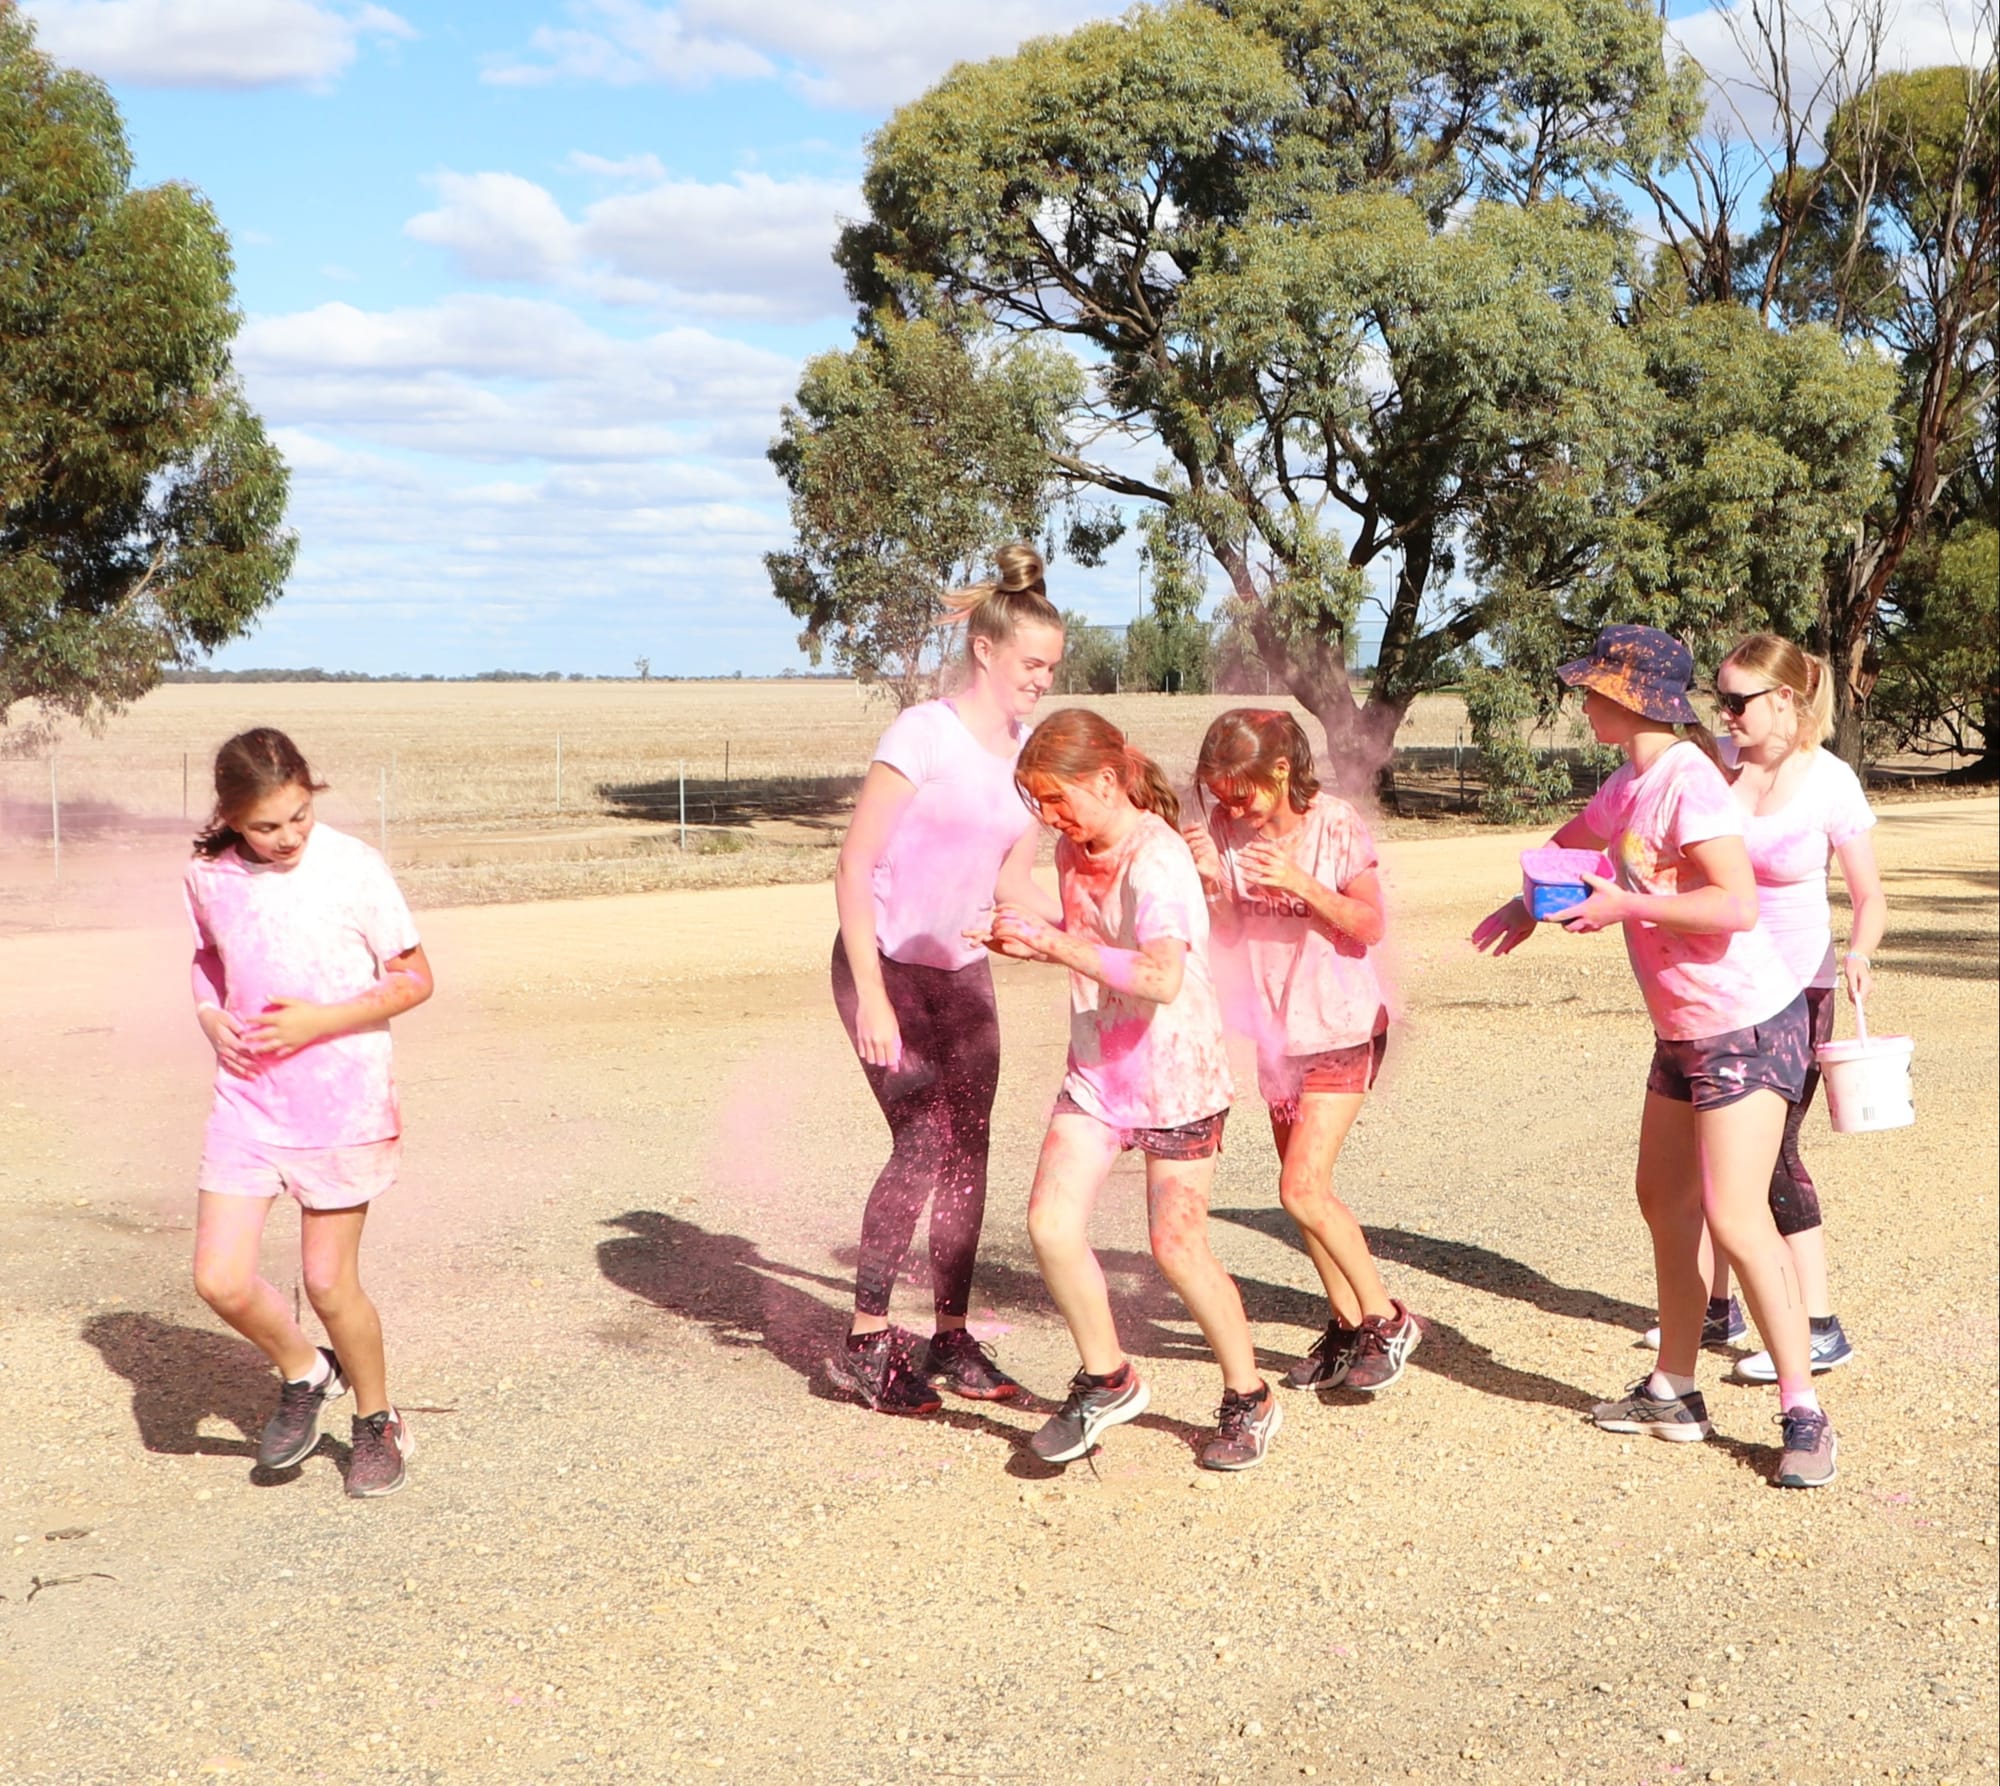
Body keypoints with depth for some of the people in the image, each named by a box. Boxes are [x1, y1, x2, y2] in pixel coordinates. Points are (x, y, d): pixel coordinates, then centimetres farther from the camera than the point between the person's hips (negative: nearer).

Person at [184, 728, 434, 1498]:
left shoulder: (353, 869, -13)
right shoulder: (208, 878, -2)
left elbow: (414, 979, -6)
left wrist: (320, 1021, -17)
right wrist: (210, 1018, -2)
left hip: (343, 1107, -4)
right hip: (246, 1099, 4)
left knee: (329, 1282, 3)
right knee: (220, 1278, -4)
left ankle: (378, 1421, 28)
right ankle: (304, 1373, 26)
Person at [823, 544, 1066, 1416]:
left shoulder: (1030, 750, 3)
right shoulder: (925, 734, -17)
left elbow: (1015, 883, 11)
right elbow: (853, 865, -17)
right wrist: (871, 996, -21)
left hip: (961, 970, 7)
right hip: (884, 964, -7)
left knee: (969, 1148, 4)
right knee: (924, 1138, -16)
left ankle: (951, 1340, 14)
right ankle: (865, 1339, -4)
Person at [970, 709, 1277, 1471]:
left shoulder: (1157, 864, -23)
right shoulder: (1073, 850, 3)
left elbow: (1162, 977, -38)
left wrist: (1055, 942, -37)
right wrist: (1028, 943, -1)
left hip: (1175, 1073, -7)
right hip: (1096, 1072, 7)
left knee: (1178, 1245, -3)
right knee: (1051, 1224, -7)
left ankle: (1249, 1400, 19)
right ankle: (1106, 1380, 14)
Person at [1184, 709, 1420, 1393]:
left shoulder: (1337, 826, -16)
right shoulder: (1226, 826, -5)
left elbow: (1370, 927, -14)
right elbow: (1220, 932, -3)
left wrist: (1299, 882, -28)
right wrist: (1206, 881, -24)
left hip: (1342, 1030, -6)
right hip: (1276, 1030, 6)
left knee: (1303, 1189, -13)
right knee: (1304, 1188, 10)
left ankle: (1386, 1318, 2)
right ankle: (1348, 1325, 23)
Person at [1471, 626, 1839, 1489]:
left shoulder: (1688, 780, -20)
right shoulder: (1629, 785, 9)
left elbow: (1736, 904, -28)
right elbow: (1576, 838, 33)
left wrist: (1625, 905, -25)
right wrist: (1531, 901, 30)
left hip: (1748, 1027, -10)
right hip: (1683, 1030, 10)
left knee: (1736, 1218, -13)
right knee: (1664, 1203, 14)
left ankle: (1803, 1416, -6)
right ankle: (1673, 1392, 25)